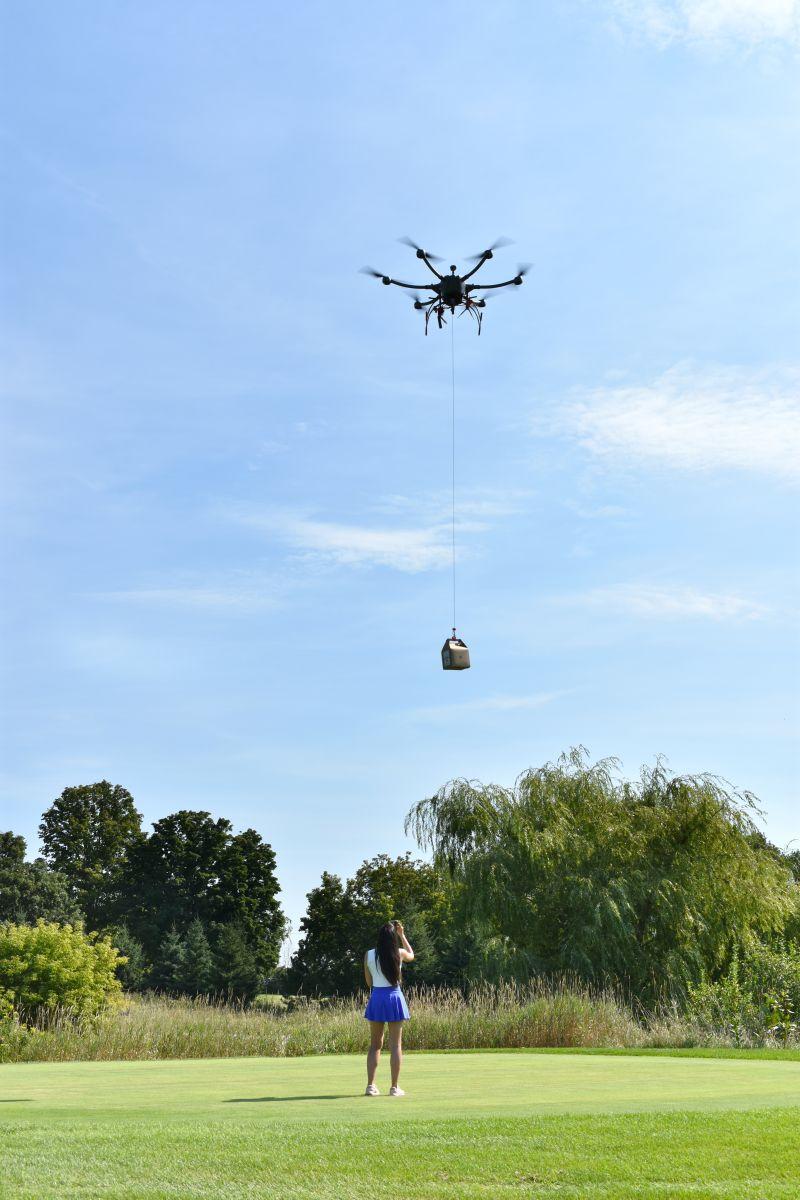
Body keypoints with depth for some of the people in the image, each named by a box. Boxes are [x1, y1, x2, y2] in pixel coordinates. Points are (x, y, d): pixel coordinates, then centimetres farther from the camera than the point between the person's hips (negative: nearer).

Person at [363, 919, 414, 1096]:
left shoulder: (369, 955, -3)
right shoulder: (399, 953, -4)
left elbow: (369, 982, 6)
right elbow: (411, 955, 21)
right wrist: (402, 935, 22)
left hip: (376, 997, 1)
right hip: (394, 997, -1)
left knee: (375, 1044, 11)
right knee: (396, 1045, 4)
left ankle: (370, 1085, 6)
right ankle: (394, 1087, 5)